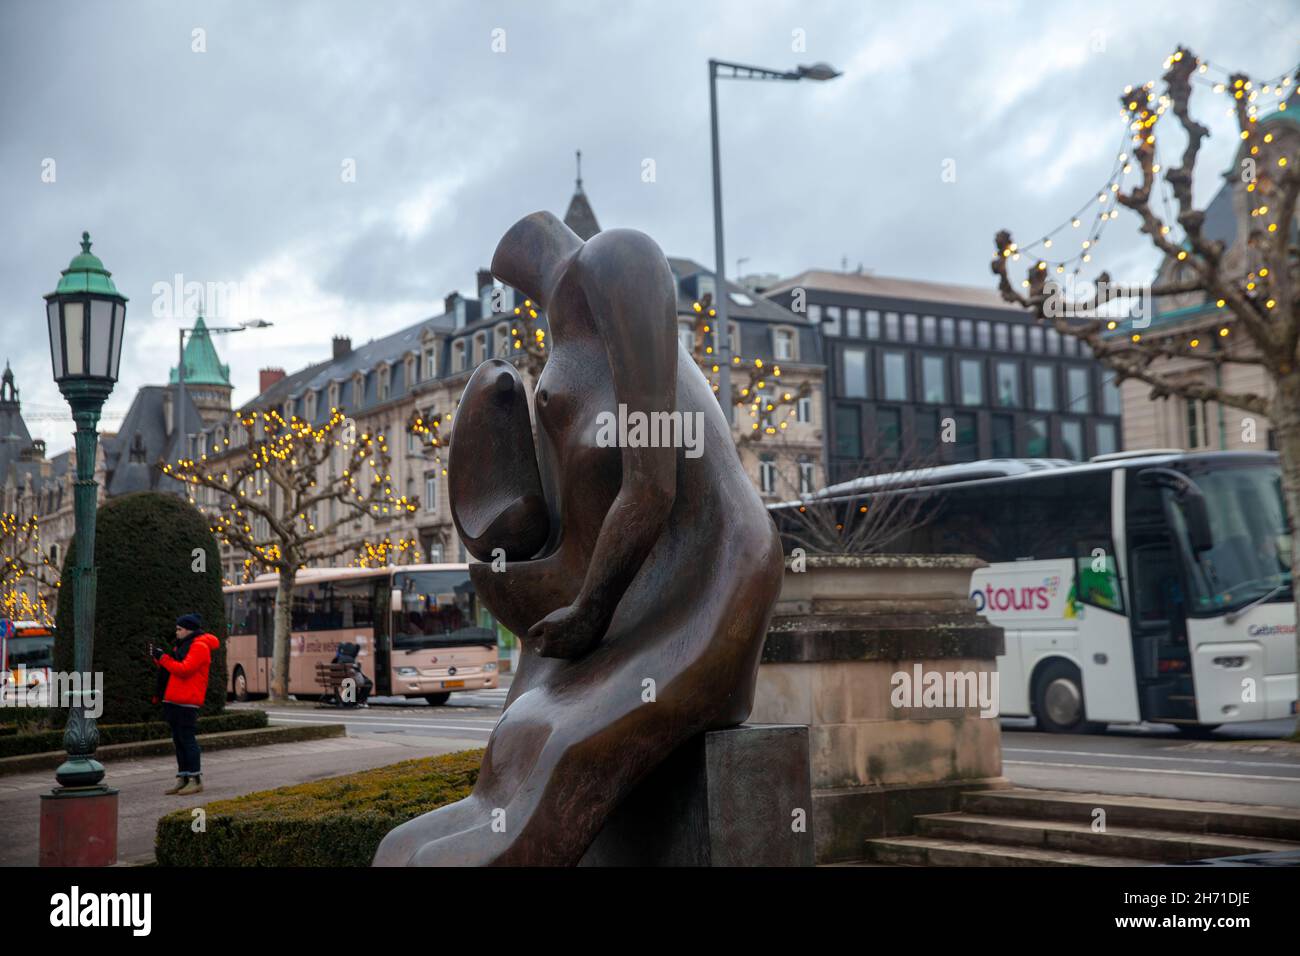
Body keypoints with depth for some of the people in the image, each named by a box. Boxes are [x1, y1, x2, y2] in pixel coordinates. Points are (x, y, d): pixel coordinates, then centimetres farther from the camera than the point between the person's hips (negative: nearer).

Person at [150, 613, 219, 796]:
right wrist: (158, 657, 7)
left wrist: (162, 657, -15)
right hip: (174, 701, 9)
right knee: (179, 740, 10)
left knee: (187, 739, -9)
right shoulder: (182, 645, 21)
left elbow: (184, 670, -20)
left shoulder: (199, 647, -10)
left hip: (187, 702, -9)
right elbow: (170, 668, 21)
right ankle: (183, 779, 14)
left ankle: (196, 780, -5)